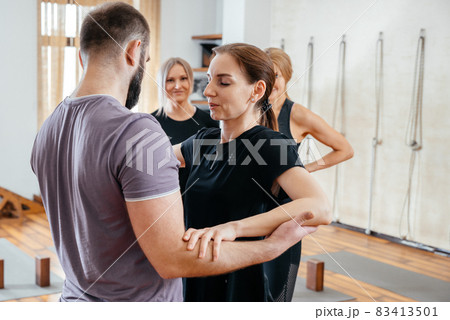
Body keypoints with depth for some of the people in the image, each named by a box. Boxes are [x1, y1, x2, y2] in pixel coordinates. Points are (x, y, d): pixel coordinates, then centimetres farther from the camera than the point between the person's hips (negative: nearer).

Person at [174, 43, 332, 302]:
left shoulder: (271, 145, -16)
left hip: (242, 287, -6)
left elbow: (319, 209, -34)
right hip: (196, 283, 6)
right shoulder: (203, 140, 5)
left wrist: (232, 227, -42)